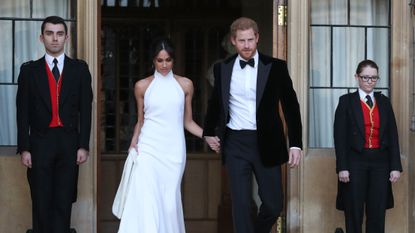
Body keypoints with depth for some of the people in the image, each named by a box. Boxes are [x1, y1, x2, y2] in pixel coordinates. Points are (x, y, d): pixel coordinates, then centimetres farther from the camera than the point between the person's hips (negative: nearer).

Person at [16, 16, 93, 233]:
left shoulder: (79, 69, 7)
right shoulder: (29, 70, 6)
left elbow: (85, 109, 4)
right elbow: (23, 112, 3)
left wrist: (83, 145, -3)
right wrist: (24, 148, -4)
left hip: (68, 144, 0)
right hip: (40, 143, 0)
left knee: (64, 203, 2)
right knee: (41, 204, 3)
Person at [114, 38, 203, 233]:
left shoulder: (185, 85, 7)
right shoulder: (142, 86, 6)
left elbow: (188, 122, 11)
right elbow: (140, 121, 14)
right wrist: (133, 143, 0)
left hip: (174, 150, 1)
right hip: (148, 149, -1)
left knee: (170, 201, 1)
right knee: (146, 202, -12)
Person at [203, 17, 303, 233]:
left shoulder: (276, 67, -1)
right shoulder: (222, 68, 5)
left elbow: (291, 106, 2)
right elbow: (214, 103, 22)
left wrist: (295, 144, -3)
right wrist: (209, 132, 27)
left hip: (266, 144, 0)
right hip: (236, 144, 1)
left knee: (273, 204, 4)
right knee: (241, 205, -3)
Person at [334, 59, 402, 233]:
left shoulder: (384, 102, 10)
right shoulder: (346, 101, 1)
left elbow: (392, 135, 8)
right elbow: (340, 136, -3)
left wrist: (396, 166, 1)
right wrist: (342, 167, -10)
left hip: (380, 162, 3)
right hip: (355, 161, -3)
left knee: (378, 212, 2)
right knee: (354, 213, 2)